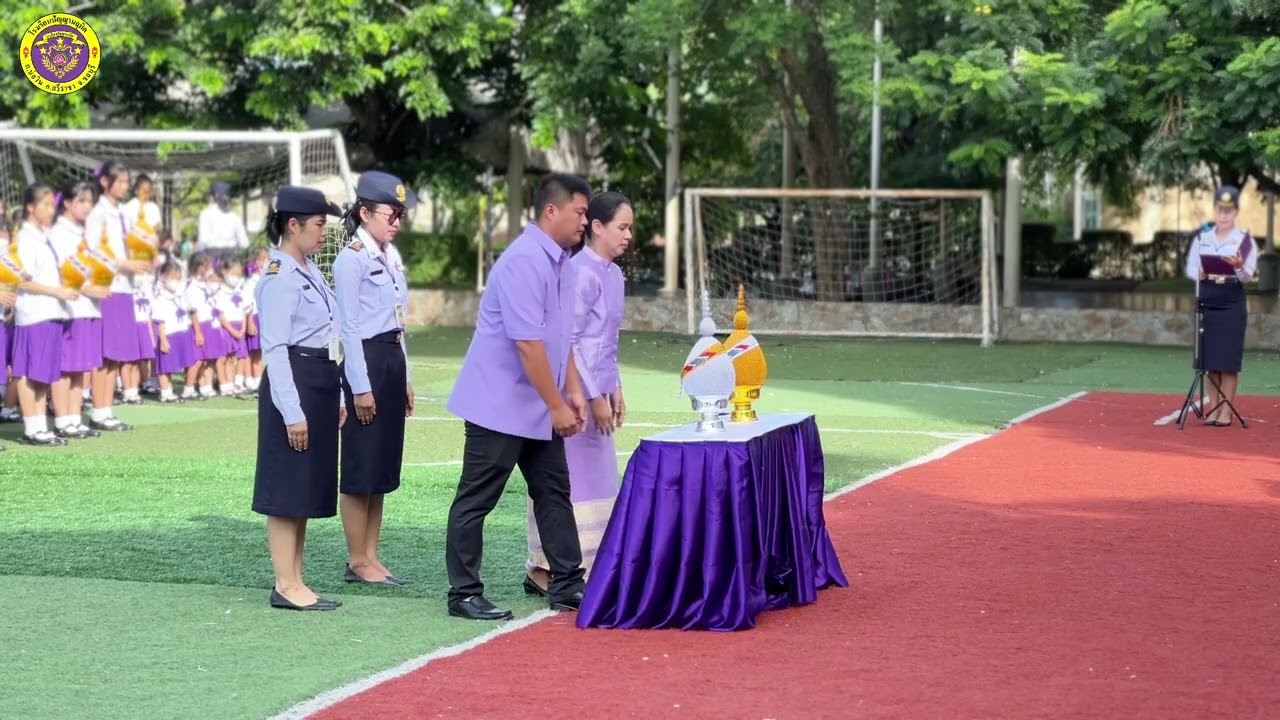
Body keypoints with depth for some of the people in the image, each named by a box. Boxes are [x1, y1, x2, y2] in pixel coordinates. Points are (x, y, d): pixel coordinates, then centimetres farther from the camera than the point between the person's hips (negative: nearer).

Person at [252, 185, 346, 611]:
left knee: (309, 488, 11)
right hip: (294, 385, -10)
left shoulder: (310, 272, 15)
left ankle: (295, 582, 16)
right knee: (287, 489, -5)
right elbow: (275, 348, -17)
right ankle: (286, 586, -2)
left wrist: (337, 396, 18)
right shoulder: (280, 277, -13)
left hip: (321, 384, 10)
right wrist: (292, 412, -21)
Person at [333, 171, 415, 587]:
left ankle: (371, 557, 16)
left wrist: (405, 378, 17)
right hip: (366, 363, -9)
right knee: (361, 468, -3)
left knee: (383, 467, 11)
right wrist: (360, 387, -17)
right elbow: (349, 327, -14)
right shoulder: (352, 260, -11)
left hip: (393, 362, 9)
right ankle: (358, 562, 3)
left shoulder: (387, 258, 15)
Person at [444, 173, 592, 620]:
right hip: (500, 404, -10)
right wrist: (557, 406, -18)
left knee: (553, 492, 12)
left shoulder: (562, 262, 9)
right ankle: (464, 595, 5)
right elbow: (528, 344, -23)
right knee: (476, 500, 0)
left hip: (539, 409, 10)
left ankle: (567, 584, 19)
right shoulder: (524, 262, -21)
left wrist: (572, 392, 11)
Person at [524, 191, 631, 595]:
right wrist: (593, 397, -15)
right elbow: (568, 341, -17)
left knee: (597, 481, 10)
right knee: (571, 479, -5)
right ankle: (545, 571, 1)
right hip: (575, 392, -9)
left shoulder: (613, 274, 12)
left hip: (597, 390, 9)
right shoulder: (582, 273, -16)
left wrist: (614, 390, 16)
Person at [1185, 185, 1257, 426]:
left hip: (1232, 306, -3)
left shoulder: (1245, 240, -2)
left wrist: (1239, 267, -32)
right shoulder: (1202, 238, 9)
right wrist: (1202, 274, -14)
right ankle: (1213, 408, 11)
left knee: (1228, 361, -4)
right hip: (1207, 304, 3)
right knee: (1210, 360, 4)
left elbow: (1248, 276, -10)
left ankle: (1226, 412, 0)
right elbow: (1190, 269, 7)